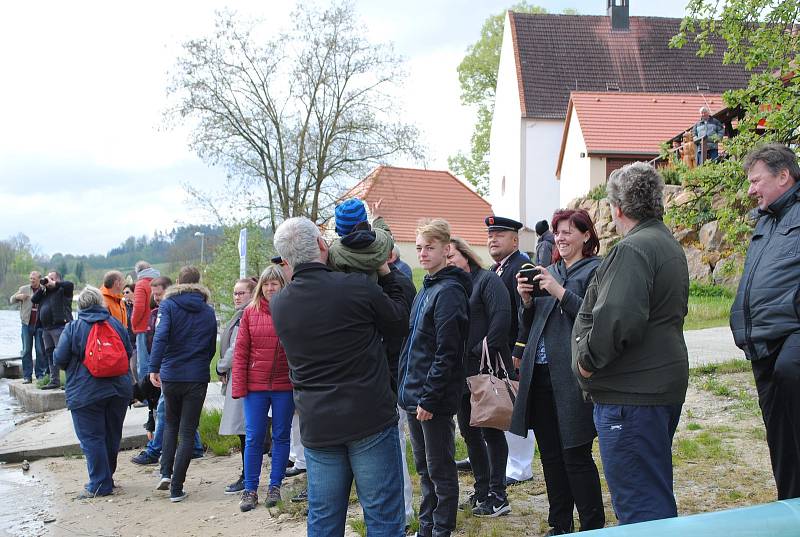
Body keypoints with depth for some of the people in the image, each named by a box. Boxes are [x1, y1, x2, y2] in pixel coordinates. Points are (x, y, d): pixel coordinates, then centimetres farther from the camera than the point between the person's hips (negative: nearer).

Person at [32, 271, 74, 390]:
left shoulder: (62, 290, -1)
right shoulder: (45, 292, 21)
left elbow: (70, 285, -20)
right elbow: (33, 300, 16)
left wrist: (54, 284, -12)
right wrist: (41, 288, 6)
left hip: (60, 327, -8)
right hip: (46, 328, 8)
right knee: (50, 355, 11)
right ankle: (54, 381, 18)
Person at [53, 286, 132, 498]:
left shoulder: (73, 328, -6)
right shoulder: (116, 324, 4)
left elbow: (60, 359, -7)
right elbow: (129, 353, 8)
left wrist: (73, 367, 14)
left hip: (86, 392, -4)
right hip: (119, 390, 4)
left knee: (91, 437, 1)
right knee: (112, 435, 14)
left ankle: (99, 484, 0)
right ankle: (107, 478, 25)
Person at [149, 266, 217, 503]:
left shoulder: (168, 305, -3)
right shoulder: (208, 311, 5)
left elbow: (161, 337, -17)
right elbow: (212, 347, 10)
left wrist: (154, 368, -19)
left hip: (171, 375, 0)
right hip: (197, 377, 0)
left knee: (171, 424, 22)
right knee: (187, 431, 4)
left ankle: (166, 473, 11)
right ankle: (176, 488, 3)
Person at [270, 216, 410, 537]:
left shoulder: (278, 305, 1)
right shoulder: (357, 287, -13)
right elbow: (400, 323, 3)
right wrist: (386, 275, 15)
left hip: (316, 427, 5)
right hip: (369, 420, -4)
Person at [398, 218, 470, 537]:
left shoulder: (449, 292, -15)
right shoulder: (426, 290, 14)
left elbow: (447, 353, -20)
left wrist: (429, 399, -20)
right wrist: (406, 387, 14)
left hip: (434, 400, -9)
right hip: (413, 394, 9)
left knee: (440, 471, 3)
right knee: (424, 468, 17)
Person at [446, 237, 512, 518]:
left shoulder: (487, 280, -5)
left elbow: (501, 316, -17)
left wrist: (484, 353, -19)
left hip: (484, 369, -7)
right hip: (461, 372, 8)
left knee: (491, 431, 0)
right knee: (469, 431, 12)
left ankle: (497, 496, 8)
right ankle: (482, 491, 24)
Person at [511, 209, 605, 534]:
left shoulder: (597, 270, -4)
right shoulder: (549, 272, 17)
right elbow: (531, 325, 19)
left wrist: (560, 293, -19)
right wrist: (527, 300, 0)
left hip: (572, 377, -7)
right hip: (540, 373, 7)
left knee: (576, 455, -3)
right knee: (550, 455, 13)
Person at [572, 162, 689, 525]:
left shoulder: (632, 250, -17)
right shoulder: (670, 246, 17)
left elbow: (616, 318, -28)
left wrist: (588, 360, -14)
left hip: (631, 393, -11)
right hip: (666, 384, 11)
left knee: (639, 504, -5)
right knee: (657, 498, 22)